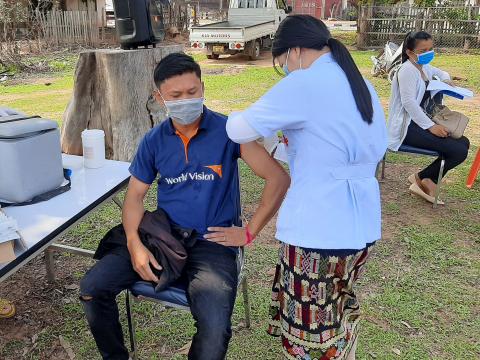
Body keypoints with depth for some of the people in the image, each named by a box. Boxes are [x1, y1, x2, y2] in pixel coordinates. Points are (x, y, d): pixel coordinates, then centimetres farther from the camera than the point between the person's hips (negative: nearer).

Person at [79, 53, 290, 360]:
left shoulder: (228, 131, -7)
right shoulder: (154, 141, 6)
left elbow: (279, 179, -11)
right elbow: (135, 195, 9)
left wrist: (249, 233, -11)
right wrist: (134, 243, -9)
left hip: (212, 241, -4)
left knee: (215, 330, -28)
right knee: (92, 287, -8)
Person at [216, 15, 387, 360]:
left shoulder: (302, 83, -13)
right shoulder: (364, 85, 11)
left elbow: (238, 130, -11)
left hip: (318, 229, -8)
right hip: (363, 225, 8)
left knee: (309, 329, 10)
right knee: (338, 311, 26)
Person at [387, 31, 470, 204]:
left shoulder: (424, 67, 16)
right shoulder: (408, 70, -15)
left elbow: (441, 73, 38)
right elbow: (409, 103, -23)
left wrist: (446, 80, 13)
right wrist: (430, 126, -25)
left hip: (422, 122, 10)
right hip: (408, 127, -10)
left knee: (463, 142, 6)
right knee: (459, 151, -18)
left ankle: (425, 181, 8)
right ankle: (421, 178, 3)